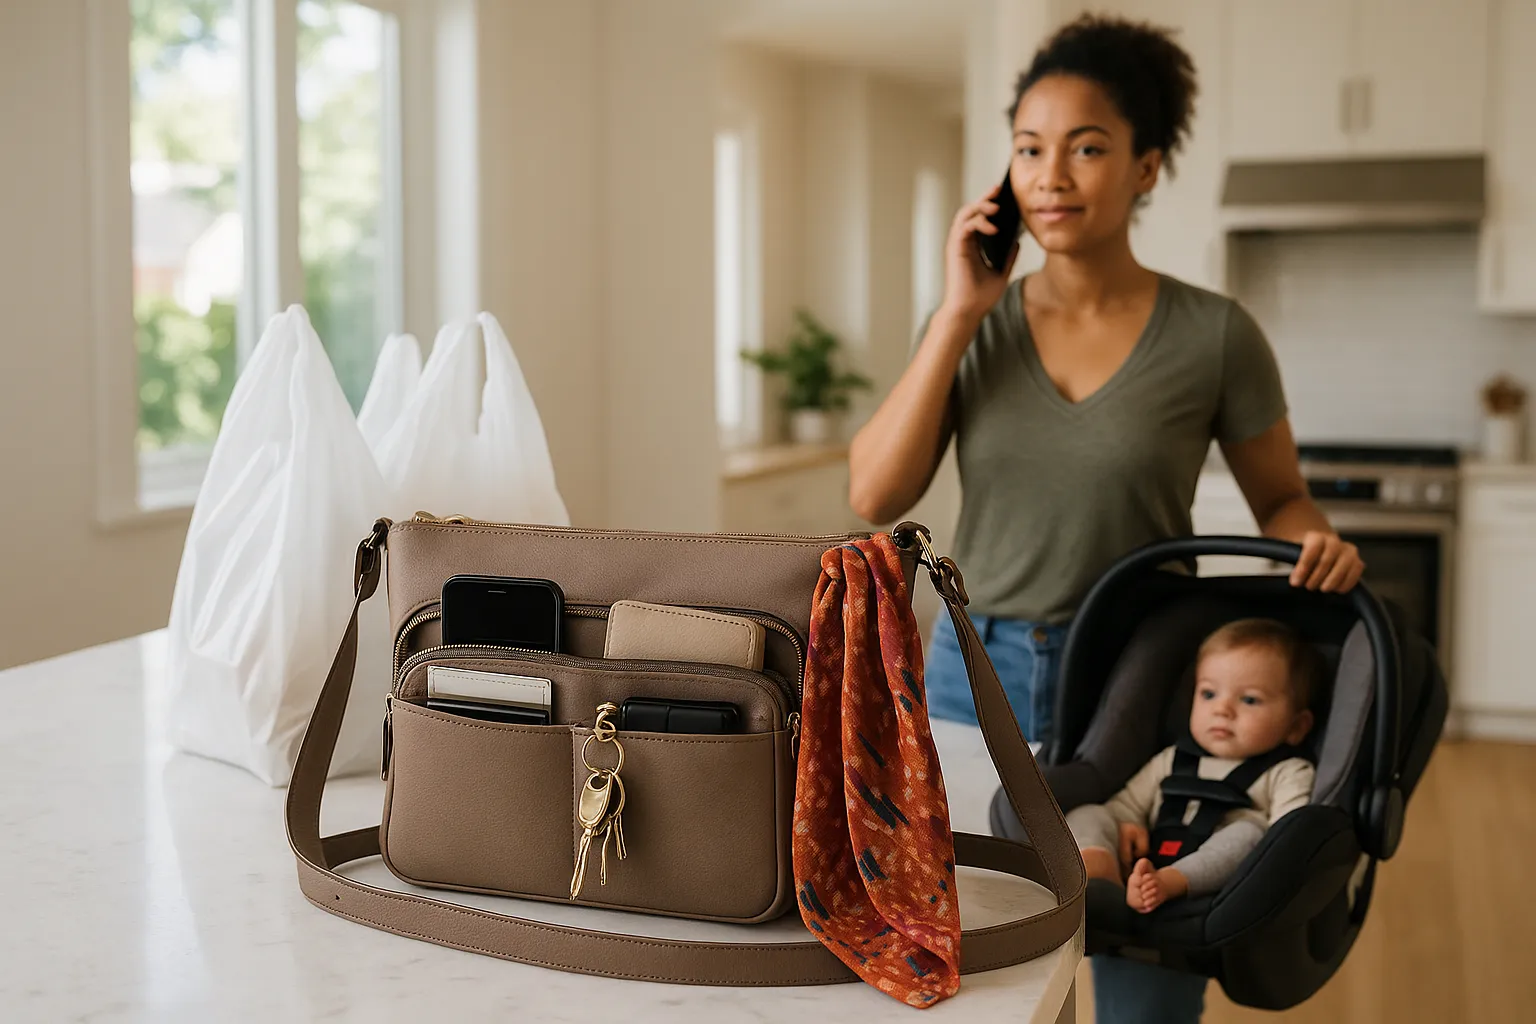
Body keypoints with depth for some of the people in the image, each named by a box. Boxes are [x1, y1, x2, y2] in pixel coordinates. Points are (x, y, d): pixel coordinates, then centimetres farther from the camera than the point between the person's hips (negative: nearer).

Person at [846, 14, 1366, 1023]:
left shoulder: (1214, 334, -7)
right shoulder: (976, 324, 1)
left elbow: (1282, 499, 6)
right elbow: (875, 495, -9)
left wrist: (1316, 544, -18)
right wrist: (959, 314, -12)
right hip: (977, 674, 3)